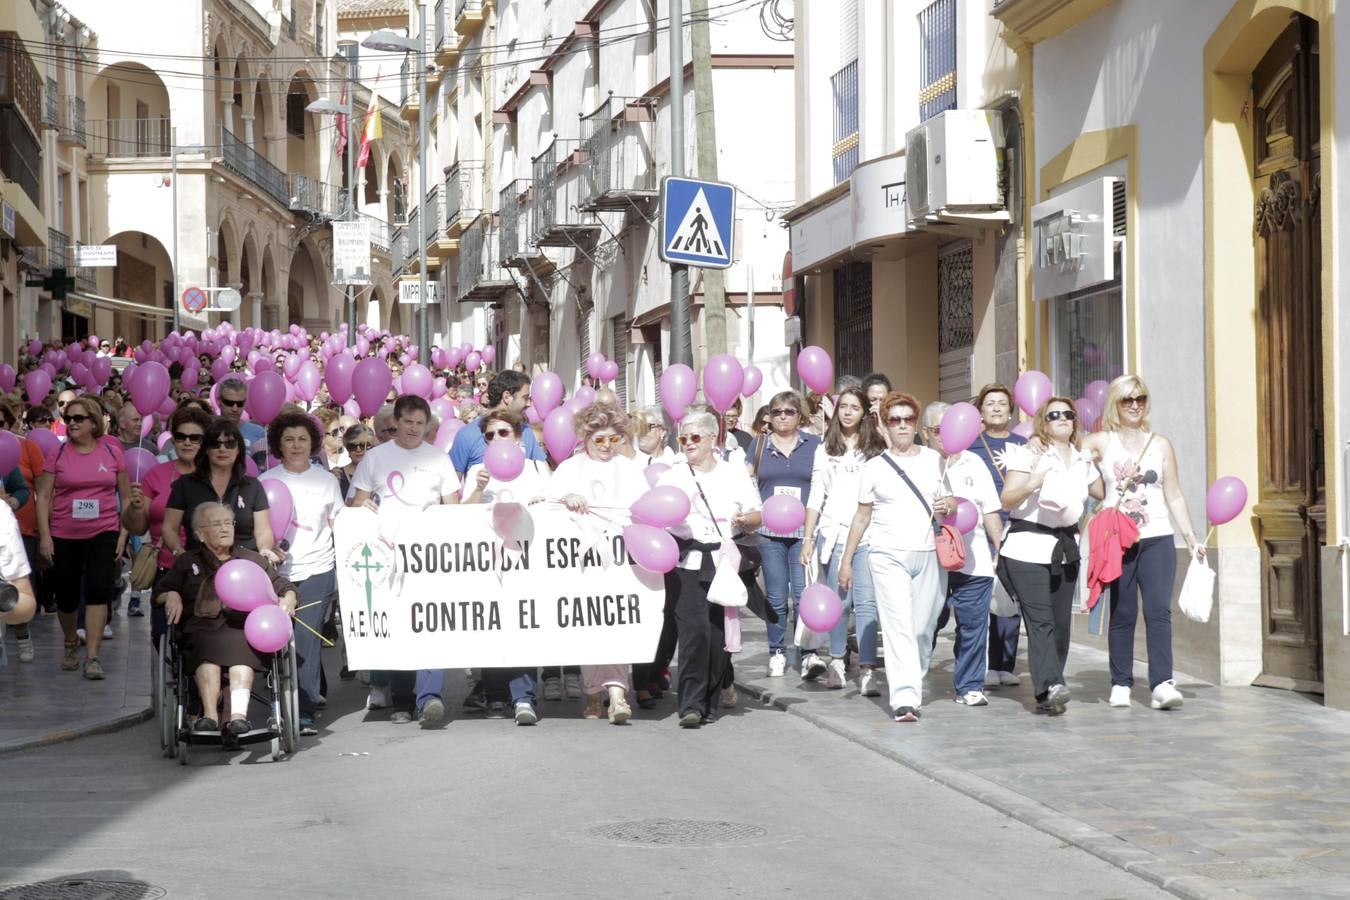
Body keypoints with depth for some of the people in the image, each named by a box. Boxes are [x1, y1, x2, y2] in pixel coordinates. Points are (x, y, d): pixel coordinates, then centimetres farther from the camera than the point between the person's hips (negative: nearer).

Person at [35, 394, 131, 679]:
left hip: (103, 533, -1)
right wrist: (44, 535, -7)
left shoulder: (112, 452, 1)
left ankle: (92, 656, -11)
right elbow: (44, 496, 0)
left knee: (99, 590, -13)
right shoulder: (57, 454, 0)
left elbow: (125, 496, 7)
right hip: (64, 536, 1)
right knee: (67, 595, 10)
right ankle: (71, 643, 35)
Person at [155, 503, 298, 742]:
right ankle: (209, 715, -49)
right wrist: (171, 596, 2)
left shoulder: (253, 560, 28)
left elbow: (285, 588, 27)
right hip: (202, 629, 0)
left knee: (238, 646, -37)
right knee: (208, 648, -36)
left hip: (244, 627, 0)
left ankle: (238, 715, -52)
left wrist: (287, 601, 3)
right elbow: (159, 592, 25)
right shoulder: (187, 563, 28)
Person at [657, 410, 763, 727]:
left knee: (719, 632, 0)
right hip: (686, 562, -1)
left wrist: (745, 519, -9)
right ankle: (692, 704, -14)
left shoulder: (735, 473, 12)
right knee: (694, 629, -14)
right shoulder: (672, 476, 12)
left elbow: (757, 516, 13)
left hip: (724, 561, 1)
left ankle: (711, 701, 13)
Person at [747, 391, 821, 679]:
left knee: (804, 594, -12)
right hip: (770, 532, 1)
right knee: (776, 598, 3)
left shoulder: (814, 444, 7)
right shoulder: (759, 445, 10)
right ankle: (777, 653, 13)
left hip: (805, 531, -1)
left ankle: (809, 654, -11)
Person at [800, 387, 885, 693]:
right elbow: (816, 497, 12)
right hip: (833, 533, 2)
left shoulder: (876, 449, 8)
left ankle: (867, 669, -14)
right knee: (839, 600, 2)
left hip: (868, 535, -2)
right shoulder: (825, 450, 13)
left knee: (866, 600, -10)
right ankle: (837, 661, 15)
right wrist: (807, 537, 7)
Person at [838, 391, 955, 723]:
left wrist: (948, 505, -6)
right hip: (888, 555, -2)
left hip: (929, 554, 2)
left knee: (923, 628, 1)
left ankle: (914, 680, 22)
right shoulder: (875, 466, 8)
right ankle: (905, 699, -21)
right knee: (898, 625, -14)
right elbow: (862, 516, 13)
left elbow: (953, 503, 19)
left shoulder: (934, 459, 11)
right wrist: (846, 561, 11)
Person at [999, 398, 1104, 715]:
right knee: (1040, 620, -16)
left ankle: (1047, 694, 9)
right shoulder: (1029, 455, -3)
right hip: (1028, 548, -6)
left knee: (1061, 622, 3)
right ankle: (1050, 686, -27)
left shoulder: (1083, 461, 15)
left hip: (1066, 549, 6)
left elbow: (1104, 493, 28)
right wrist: (1032, 484, -25)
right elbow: (1006, 500, -9)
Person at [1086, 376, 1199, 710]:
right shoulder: (1101, 442, 6)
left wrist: (1190, 537, 7)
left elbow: (1174, 495, 13)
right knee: (1122, 614, 3)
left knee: (1159, 610, -11)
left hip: (1157, 538, 1)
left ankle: (1162, 684, -16)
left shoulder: (1160, 444, 11)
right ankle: (1120, 684, 11)